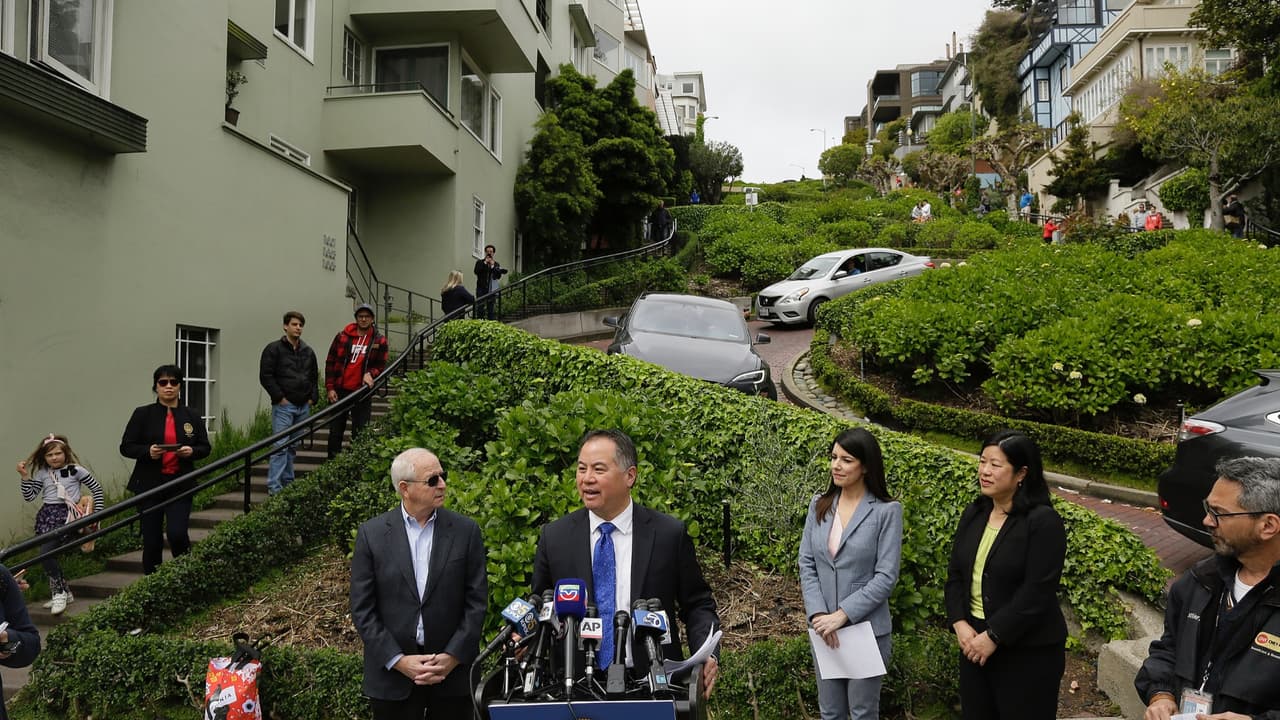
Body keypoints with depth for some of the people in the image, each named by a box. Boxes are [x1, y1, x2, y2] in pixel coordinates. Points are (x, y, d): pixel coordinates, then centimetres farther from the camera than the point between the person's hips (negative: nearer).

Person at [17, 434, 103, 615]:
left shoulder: (75, 470, 1)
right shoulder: (42, 474, 12)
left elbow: (97, 487, 4)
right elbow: (29, 497, 9)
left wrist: (97, 512, 1)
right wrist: (25, 477, -1)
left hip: (68, 515, -5)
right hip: (47, 516, 5)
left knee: (47, 553, -18)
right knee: (46, 554, 1)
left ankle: (59, 593, -3)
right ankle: (63, 593, 16)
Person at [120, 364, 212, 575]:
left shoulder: (192, 416, 7)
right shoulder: (142, 415, 3)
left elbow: (205, 447, 11)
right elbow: (126, 447, 2)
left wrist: (192, 451, -11)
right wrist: (148, 451, -17)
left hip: (181, 484, 0)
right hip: (150, 484, 0)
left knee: (177, 533, -12)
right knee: (151, 539, 4)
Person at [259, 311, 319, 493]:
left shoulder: (308, 352, 15)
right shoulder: (274, 349, -3)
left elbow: (314, 377, 22)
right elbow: (265, 376, -8)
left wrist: (313, 397, 9)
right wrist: (280, 397, -13)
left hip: (303, 406, 6)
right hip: (284, 406, -6)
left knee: (293, 446, 11)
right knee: (281, 445, -10)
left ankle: (288, 482, 19)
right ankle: (274, 486, -10)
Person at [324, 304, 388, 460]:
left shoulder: (379, 341, 1)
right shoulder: (342, 336, 2)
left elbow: (381, 366, 6)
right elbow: (330, 362, 3)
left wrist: (370, 373, -17)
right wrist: (330, 388, -3)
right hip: (340, 391, 1)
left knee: (359, 433, 4)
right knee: (335, 431, 8)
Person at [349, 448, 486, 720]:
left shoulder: (466, 530, 0)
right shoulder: (372, 533, -2)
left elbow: (477, 601, -1)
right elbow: (362, 608, -3)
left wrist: (453, 657, -9)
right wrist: (398, 661, -9)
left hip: (453, 670, 1)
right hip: (392, 673, 0)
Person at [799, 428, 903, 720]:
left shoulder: (887, 511, -9)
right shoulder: (818, 506, 3)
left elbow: (886, 576, -13)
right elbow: (807, 564, 1)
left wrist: (842, 614, -18)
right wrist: (818, 614, -12)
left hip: (867, 628, -3)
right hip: (823, 627, 4)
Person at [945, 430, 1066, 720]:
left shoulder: (1043, 521, -13)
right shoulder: (973, 514, 7)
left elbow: (1037, 592, -18)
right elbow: (955, 573, 9)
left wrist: (994, 637, -17)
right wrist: (959, 623, -5)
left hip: (1028, 652, -6)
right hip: (973, 641, 6)